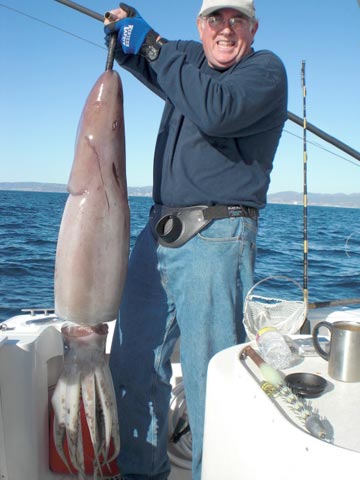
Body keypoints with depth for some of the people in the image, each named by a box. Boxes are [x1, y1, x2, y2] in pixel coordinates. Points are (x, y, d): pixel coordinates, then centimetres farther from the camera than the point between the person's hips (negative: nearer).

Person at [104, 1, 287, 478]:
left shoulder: (266, 69, -1)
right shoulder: (189, 58, 18)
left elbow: (214, 112, -22)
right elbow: (149, 65, 38)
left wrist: (153, 45, -11)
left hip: (215, 239, -7)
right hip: (159, 233, 7)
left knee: (209, 377, -4)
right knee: (133, 363, 10)